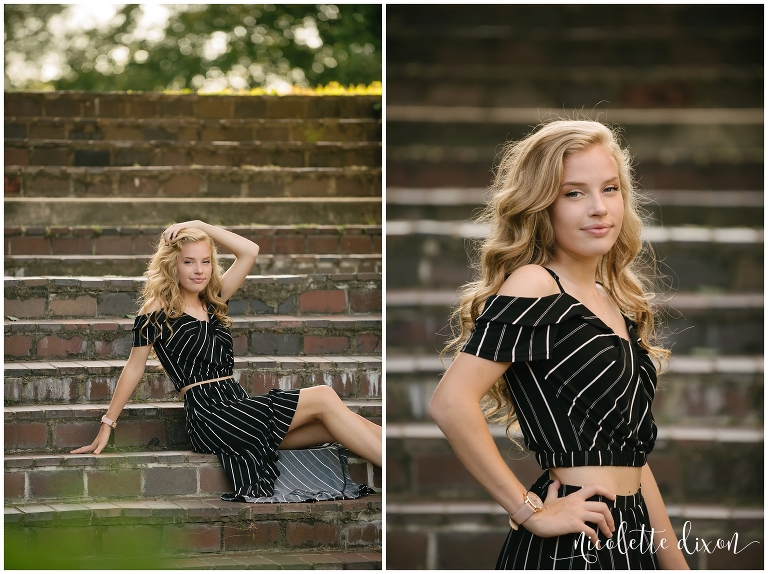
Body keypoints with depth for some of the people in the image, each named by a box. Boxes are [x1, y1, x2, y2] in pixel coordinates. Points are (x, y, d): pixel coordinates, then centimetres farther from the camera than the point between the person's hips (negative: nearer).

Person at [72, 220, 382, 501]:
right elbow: (134, 368, 1)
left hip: (239, 407, 7)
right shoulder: (157, 311, -3)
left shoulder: (213, 302, 16)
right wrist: (107, 424, 2)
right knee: (323, 398, -16)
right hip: (209, 415, -7)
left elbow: (249, 251, 11)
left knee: (331, 425, -12)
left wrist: (200, 225, 7)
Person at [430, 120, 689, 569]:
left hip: (630, 542, 8)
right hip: (569, 548, -8)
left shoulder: (619, 303, 13)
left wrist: (677, 564, 12)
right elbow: (452, 403, -24)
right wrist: (531, 511, -18)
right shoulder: (535, 286, -11)